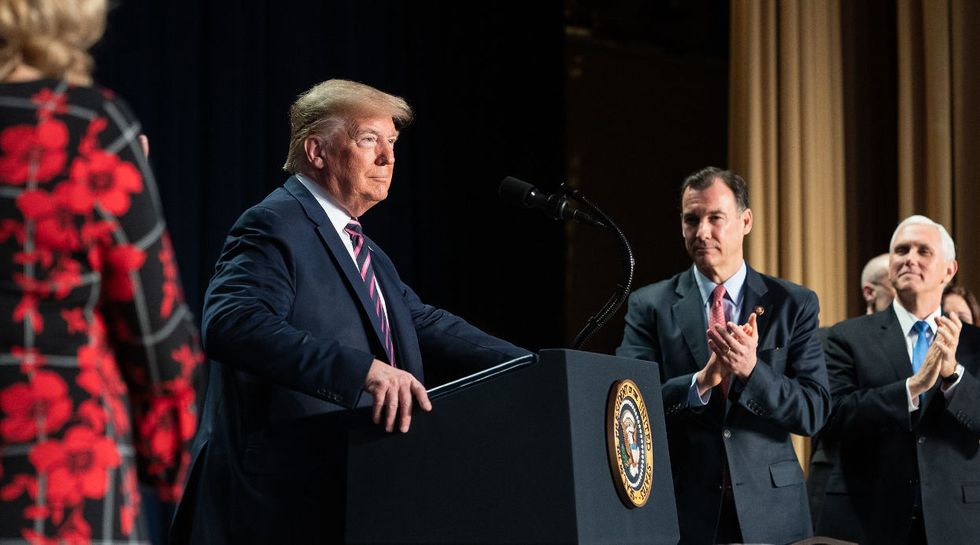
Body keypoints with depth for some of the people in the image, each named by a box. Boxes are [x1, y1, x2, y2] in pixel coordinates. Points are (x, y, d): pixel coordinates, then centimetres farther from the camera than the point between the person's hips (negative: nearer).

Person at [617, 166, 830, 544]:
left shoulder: (794, 304, 2)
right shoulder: (650, 306, 1)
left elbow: (814, 412, -5)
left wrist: (751, 369, -20)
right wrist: (701, 381, -23)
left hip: (770, 511, 1)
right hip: (682, 510, 0)